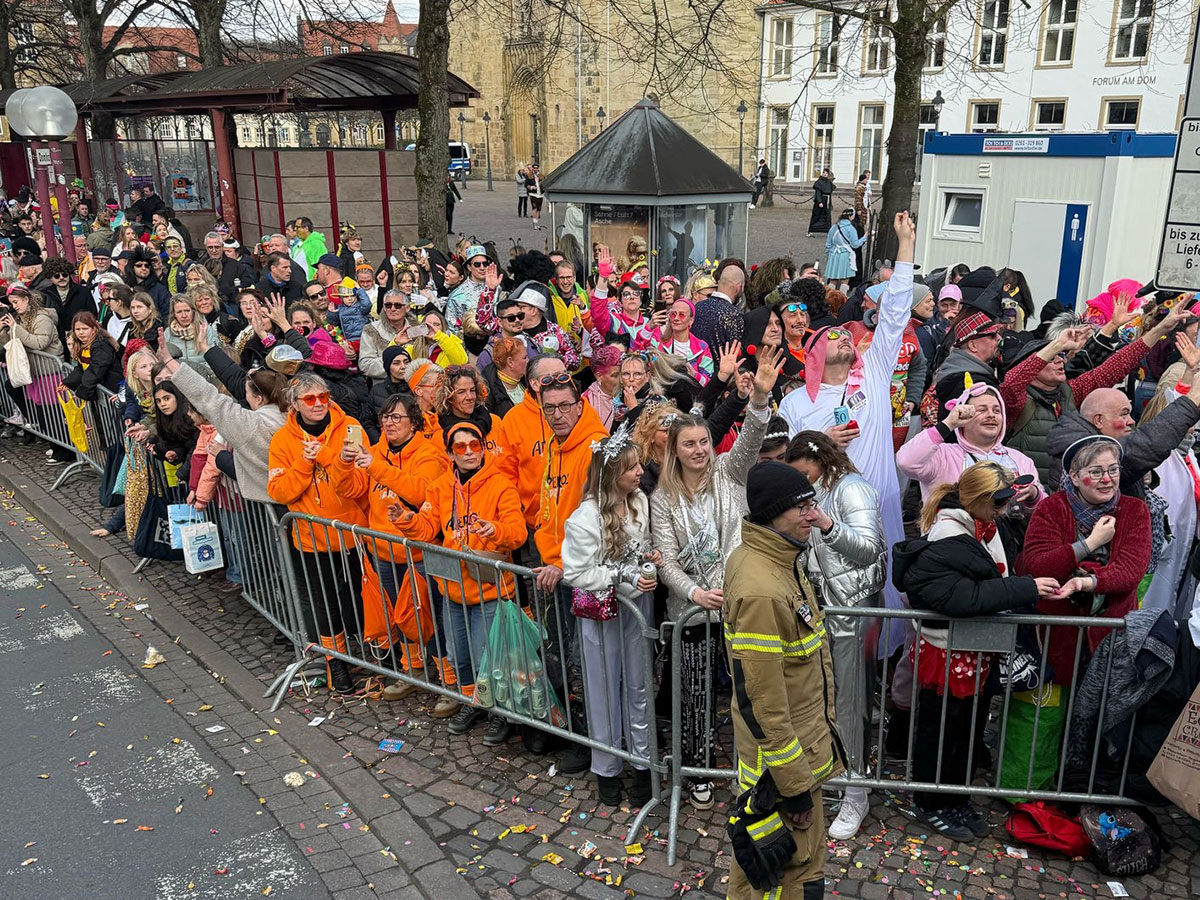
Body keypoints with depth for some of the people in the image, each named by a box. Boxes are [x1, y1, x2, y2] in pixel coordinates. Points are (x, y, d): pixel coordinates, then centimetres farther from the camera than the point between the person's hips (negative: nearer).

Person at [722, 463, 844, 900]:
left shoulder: (779, 560, 4)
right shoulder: (760, 591, -29)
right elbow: (761, 702, -27)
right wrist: (794, 785, -19)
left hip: (804, 745, 10)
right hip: (781, 761, -10)